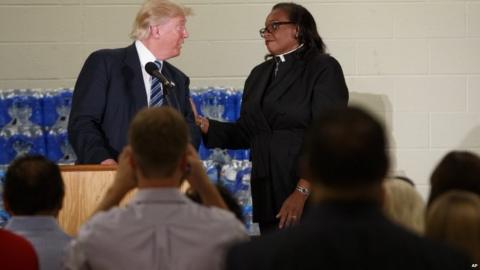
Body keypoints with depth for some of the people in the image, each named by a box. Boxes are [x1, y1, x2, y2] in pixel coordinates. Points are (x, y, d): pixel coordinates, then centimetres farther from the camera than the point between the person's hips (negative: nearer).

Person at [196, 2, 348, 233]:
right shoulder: (259, 74, 17)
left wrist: (302, 192, -20)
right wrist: (202, 125, 0)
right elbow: (246, 132, 16)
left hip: (310, 195, -6)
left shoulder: (323, 68, -4)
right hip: (267, 193, 6)